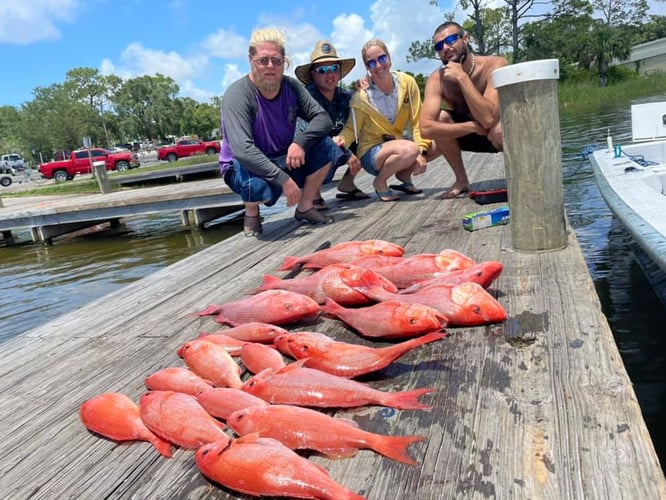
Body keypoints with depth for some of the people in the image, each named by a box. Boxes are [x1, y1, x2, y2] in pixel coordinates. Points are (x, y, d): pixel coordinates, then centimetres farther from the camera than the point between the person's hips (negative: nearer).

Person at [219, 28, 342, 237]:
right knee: (256, 186, -40)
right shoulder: (237, 95, -23)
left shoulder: (292, 86, -5)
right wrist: (284, 180, -39)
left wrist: (300, 142, -27)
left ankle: (304, 207, 1)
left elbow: (322, 118, -7)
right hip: (245, 165, -5)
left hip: (284, 160, 5)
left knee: (326, 147, -14)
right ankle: (251, 212, -2)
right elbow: (242, 150, -34)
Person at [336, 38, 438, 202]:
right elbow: (351, 128, -8)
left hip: (397, 144, 5)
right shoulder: (362, 95, -15)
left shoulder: (407, 82, -8)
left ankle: (404, 174, 8)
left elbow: (417, 121, -6)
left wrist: (421, 152, -18)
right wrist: (342, 139, -31)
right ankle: (380, 182, -7)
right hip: (371, 153, -5)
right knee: (409, 150, -34)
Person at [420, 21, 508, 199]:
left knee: (500, 128, -38)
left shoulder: (495, 65, -26)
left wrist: (462, 77, -36)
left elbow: (488, 119, -39)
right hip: (468, 135, 3)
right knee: (440, 118, -24)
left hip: (499, 135, -3)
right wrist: (472, 126, -33)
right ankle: (461, 181, -5)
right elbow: (426, 128, -32)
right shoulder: (437, 79, -18)